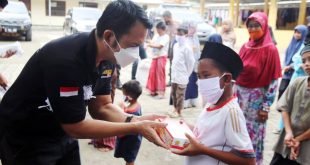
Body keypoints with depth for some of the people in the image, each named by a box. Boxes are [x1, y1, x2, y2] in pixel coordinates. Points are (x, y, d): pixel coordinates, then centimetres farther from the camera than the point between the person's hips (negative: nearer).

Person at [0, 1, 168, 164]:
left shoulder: (106, 58, -9)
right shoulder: (66, 60, -33)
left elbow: (101, 107, -4)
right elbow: (75, 127, -25)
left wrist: (135, 120, -21)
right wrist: (134, 128, -26)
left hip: (62, 133, 7)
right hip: (25, 140, -6)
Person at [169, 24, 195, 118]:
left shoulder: (187, 48, -15)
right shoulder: (175, 45, 8)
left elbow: (191, 62, -12)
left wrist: (186, 74, -5)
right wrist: (173, 70, 13)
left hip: (182, 76, -8)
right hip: (174, 75, 8)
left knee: (180, 95, 3)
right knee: (173, 93, 16)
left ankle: (178, 112, 16)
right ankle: (175, 109, 31)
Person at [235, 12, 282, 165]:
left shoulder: (270, 49, -11)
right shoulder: (245, 47, 5)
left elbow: (273, 80, -11)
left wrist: (266, 107, -13)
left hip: (256, 98, -5)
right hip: (240, 95, 5)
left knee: (253, 134, 7)